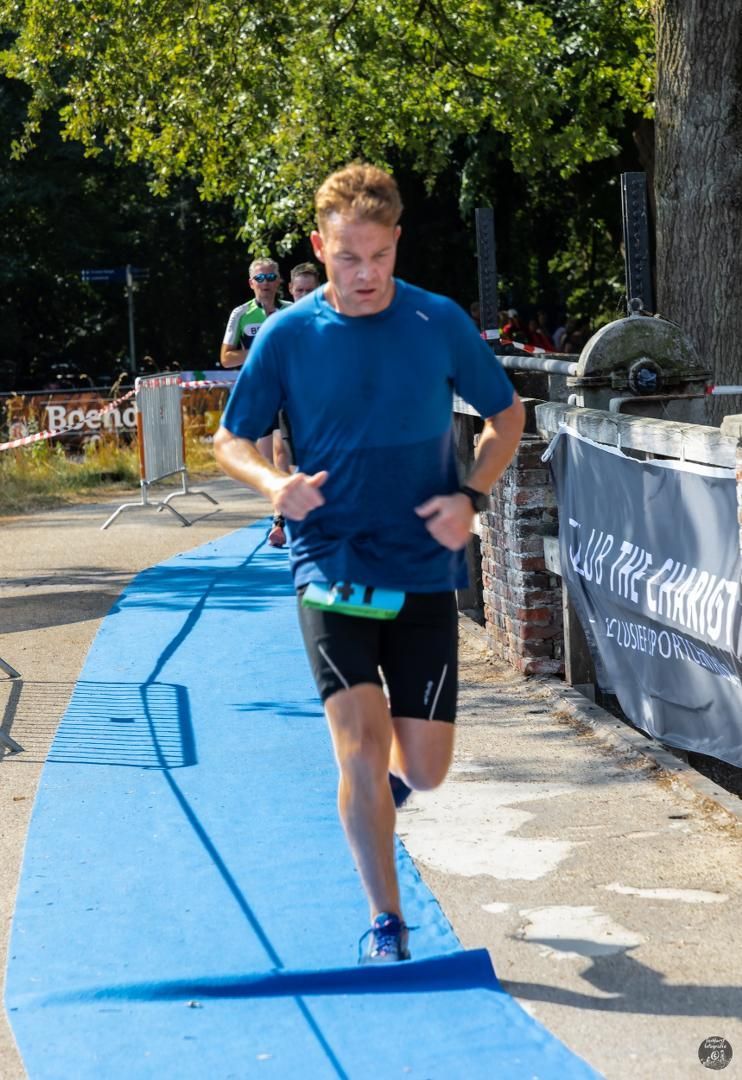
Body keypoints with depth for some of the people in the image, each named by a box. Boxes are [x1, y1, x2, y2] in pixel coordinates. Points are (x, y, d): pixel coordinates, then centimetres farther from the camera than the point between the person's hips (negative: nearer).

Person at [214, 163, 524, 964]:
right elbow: (230, 440, 5)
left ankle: (386, 785, 40)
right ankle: (386, 925, -1)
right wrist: (274, 483, -17)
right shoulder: (287, 336, -3)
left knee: (424, 769, 2)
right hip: (332, 566, -1)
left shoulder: (440, 322, -2)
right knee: (361, 741, -14)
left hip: (424, 569, 1)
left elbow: (506, 414, 10)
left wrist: (471, 496, -7)